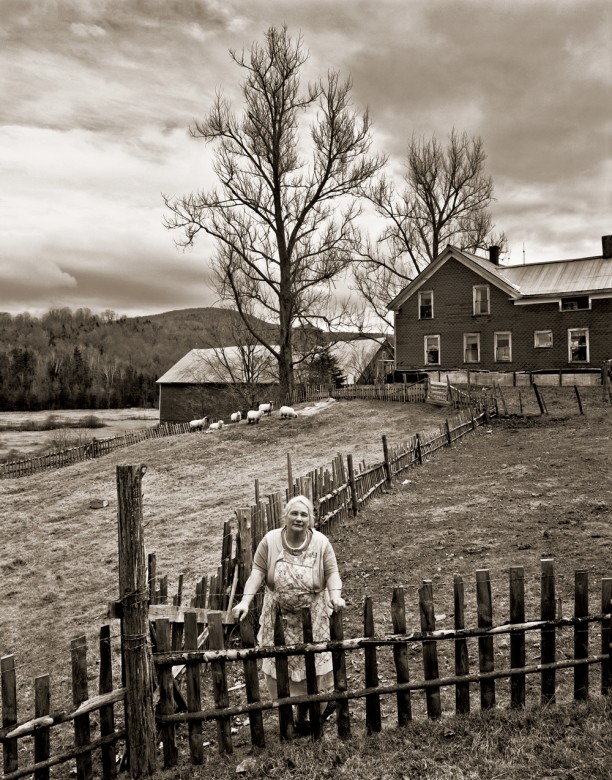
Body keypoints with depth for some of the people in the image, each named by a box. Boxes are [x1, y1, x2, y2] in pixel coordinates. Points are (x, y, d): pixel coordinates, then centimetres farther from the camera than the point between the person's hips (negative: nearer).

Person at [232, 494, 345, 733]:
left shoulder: (321, 542, -11)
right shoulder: (270, 540, -11)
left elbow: (332, 573, -6)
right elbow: (258, 572, -10)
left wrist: (335, 596, -23)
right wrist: (245, 601, -19)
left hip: (312, 614, -1)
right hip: (280, 614, 1)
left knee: (310, 659, 8)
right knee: (282, 660, 8)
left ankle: (304, 712, 33)